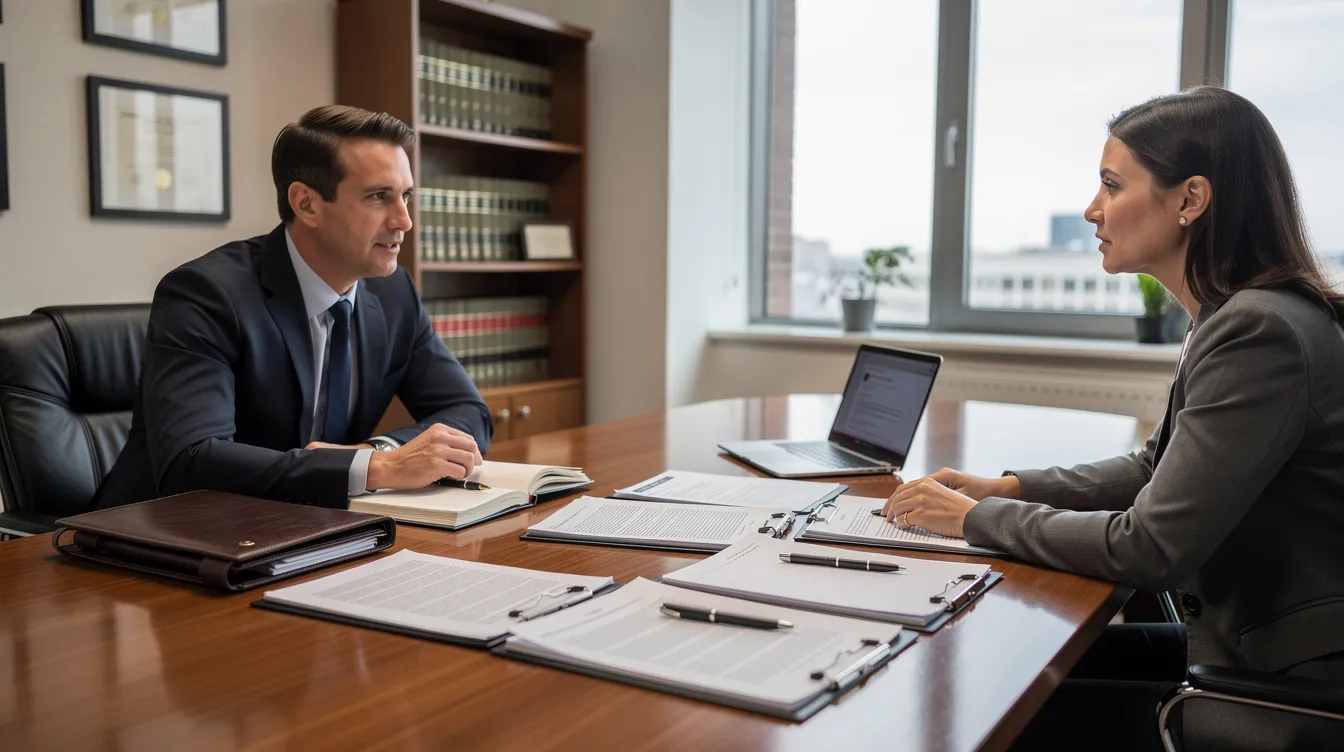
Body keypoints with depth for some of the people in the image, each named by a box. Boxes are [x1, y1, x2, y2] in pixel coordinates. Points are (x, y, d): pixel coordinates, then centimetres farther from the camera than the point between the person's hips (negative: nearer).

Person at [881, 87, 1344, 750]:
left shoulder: (1260, 334, -25)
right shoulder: (1234, 317, 6)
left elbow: (1147, 549, -26)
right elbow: (1158, 468, 17)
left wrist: (976, 518, -14)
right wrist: (1008, 488, 5)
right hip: (1250, 649, 8)